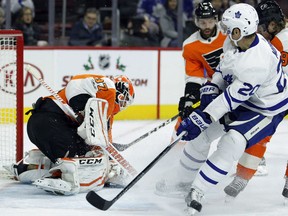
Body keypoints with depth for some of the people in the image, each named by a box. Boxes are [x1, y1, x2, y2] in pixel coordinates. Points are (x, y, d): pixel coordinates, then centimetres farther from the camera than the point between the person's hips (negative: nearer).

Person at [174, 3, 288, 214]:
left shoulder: (258, 62, -39)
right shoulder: (235, 42, -13)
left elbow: (233, 97, -36)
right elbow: (224, 68, 7)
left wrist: (201, 119, -35)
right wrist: (210, 89, -7)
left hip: (265, 109, -9)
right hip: (239, 96, 9)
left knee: (231, 143, -26)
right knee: (201, 133, 8)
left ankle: (197, 192, -17)